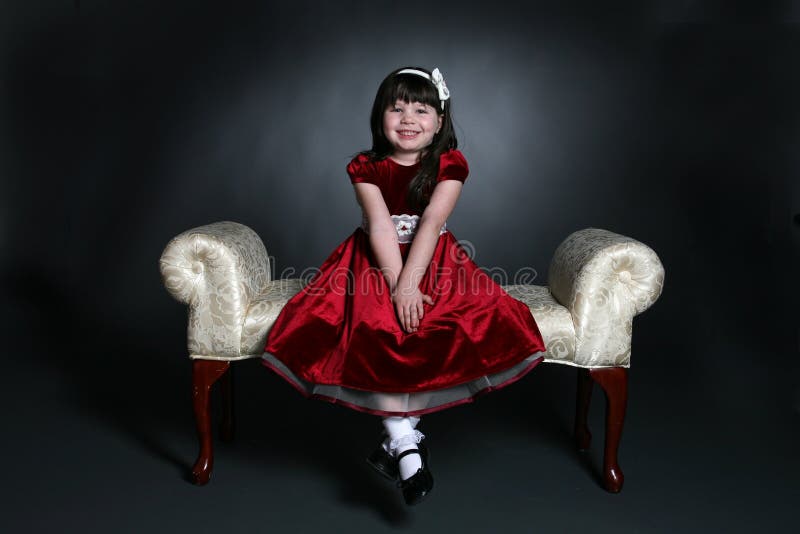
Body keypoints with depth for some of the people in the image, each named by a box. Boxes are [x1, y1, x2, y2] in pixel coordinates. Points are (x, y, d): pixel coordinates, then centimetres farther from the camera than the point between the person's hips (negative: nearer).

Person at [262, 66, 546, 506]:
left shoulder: (449, 165, -2)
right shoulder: (366, 168, -1)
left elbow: (431, 223, -17)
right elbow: (381, 227, -15)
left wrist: (409, 283, -29)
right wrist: (397, 287, -27)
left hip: (433, 263, 0)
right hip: (376, 264, 0)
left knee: (452, 329, -26)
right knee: (371, 328, -28)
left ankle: (397, 437, -13)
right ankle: (407, 444, -21)